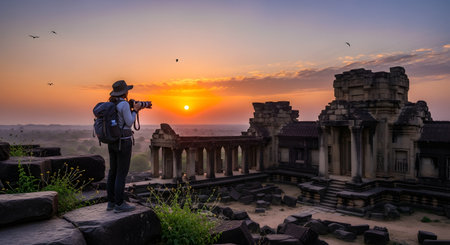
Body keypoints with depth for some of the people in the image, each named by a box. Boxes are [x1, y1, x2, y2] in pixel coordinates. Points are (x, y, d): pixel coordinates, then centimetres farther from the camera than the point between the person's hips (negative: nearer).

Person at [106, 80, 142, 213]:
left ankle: (111, 202, 20)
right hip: (123, 142, -9)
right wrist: (135, 110, 1)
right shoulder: (124, 104, -15)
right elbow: (129, 123, -11)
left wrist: (134, 110, 18)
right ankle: (119, 204, 2)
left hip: (112, 141, 9)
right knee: (122, 172, -3)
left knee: (113, 171, 13)